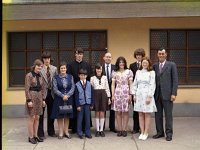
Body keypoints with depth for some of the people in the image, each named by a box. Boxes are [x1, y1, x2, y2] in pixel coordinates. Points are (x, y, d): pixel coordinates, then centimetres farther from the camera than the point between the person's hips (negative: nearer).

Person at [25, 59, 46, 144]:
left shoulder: (40, 76, 11)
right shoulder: (29, 75, -8)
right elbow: (27, 89, -11)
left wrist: (43, 99, 11)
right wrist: (29, 100, -16)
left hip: (39, 98, 6)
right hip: (32, 97, -6)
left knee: (37, 118, 9)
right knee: (32, 118, -2)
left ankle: (35, 135, 18)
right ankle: (31, 137, 7)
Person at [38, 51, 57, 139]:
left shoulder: (54, 69, 8)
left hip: (52, 93, 4)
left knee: (51, 113, 13)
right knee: (41, 114, 4)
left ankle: (51, 131, 25)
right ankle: (40, 133, 13)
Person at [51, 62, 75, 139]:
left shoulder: (70, 77, 5)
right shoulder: (55, 78, -2)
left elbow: (73, 88, -1)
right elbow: (55, 89, -7)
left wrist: (67, 95, -14)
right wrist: (63, 96, -16)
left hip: (68, 99, 2)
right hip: (59, 99, -2)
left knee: (67, 116, 8)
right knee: (59, 116, 4)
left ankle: (66, 132, 19)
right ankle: (61, 132, 13)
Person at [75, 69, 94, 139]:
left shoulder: (89, 84, 3)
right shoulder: (77, 85, -2)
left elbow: (92, 94, 5)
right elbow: (76, 96, -3)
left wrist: (92, 104, 3)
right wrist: (77, 105, -7)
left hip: (87, 103, 1)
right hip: (80, 104, -1)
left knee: (87, 119, 6)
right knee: (79, 119, 4)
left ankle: (88, 133, 15)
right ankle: (80, 133, 14)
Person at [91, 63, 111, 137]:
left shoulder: (105, 77, 8)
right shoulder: (92, 78, 6)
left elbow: (107, 88, 9)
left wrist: (108, 97, 5)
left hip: (103, 95, 1)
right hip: (96, 95, -1)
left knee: (102, 113, 1)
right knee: (97, 113, 2)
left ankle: (101, 130, 9)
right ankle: (97, 130, 10)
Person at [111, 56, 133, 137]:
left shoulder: (129, 72, 4)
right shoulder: (114, 73, 8)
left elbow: (130, 84, 3)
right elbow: (113, 85, 8)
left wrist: (130, 94, -3)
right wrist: (112, 95, 1)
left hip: (126, 93, -1)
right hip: (117, 93, 1)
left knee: (125, 111, 1)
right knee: (118, 112, 3)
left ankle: (124, 129, 8)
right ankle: (119, 129, 10)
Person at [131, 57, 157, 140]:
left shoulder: (151, 72, -2)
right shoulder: (138, 72, 10)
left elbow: (152, 85, -7)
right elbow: (135, 84, 11)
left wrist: (149, 96, -13)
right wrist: (134, 95, 5)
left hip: (147, 95, -4)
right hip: (139, 95, 4)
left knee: (147, 114, 2)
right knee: (140, 114, 6)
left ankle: (146, 133, 8)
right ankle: (142, 132, 13)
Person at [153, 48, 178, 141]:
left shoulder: (171, 65, 1)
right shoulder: (154, 66, 12)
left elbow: (175, 80, -3)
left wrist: (173, 93, -10)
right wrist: (153, 93, 4)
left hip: (167, 94, -4)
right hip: (157, 94, 4)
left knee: (168, 114, 1)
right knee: (158, 114, 8)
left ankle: (169, 133, 11)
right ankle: (160, 132, 19)